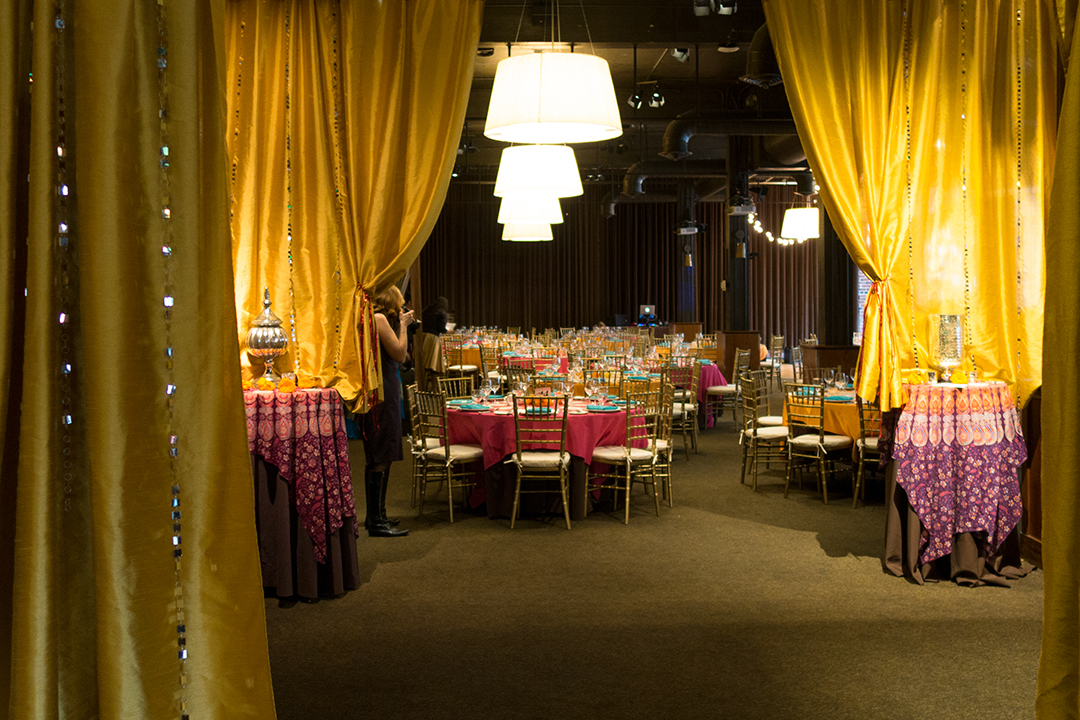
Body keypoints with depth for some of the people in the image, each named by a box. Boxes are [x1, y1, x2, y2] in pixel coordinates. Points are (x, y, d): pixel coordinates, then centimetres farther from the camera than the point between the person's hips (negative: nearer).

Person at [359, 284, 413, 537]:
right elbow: (400, 355, -11)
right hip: (383, 394, -11)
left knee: (376, 457, 16)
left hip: (379, 391, 11)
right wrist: (403, 325, -1)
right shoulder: (378, 319, -12)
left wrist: (399, 326, 17)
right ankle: (376, 522, -4)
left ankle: (375, 515, 25)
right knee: (382, 458, -7)